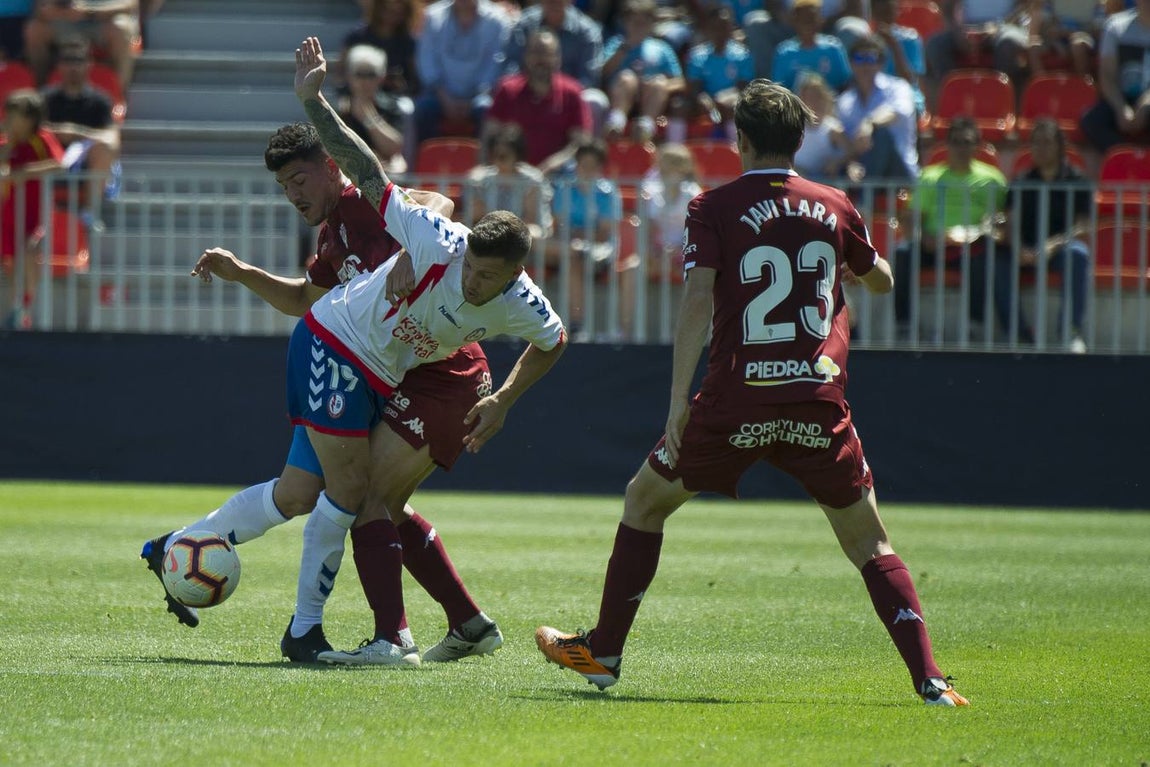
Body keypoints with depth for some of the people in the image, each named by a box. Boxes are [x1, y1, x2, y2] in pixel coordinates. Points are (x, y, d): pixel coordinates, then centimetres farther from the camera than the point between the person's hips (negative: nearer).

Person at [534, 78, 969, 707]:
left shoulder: (714, 208, 0)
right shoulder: (835, 208, 9)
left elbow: (698, 298, -12)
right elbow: (881, 281, 25)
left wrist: (679, 398, -14)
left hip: (737, 397, -2)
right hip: (820, 403, 2)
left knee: (645, 501, 19)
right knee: (869, 543, 10)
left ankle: (602, 653, 23)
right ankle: (928, 678, -5)